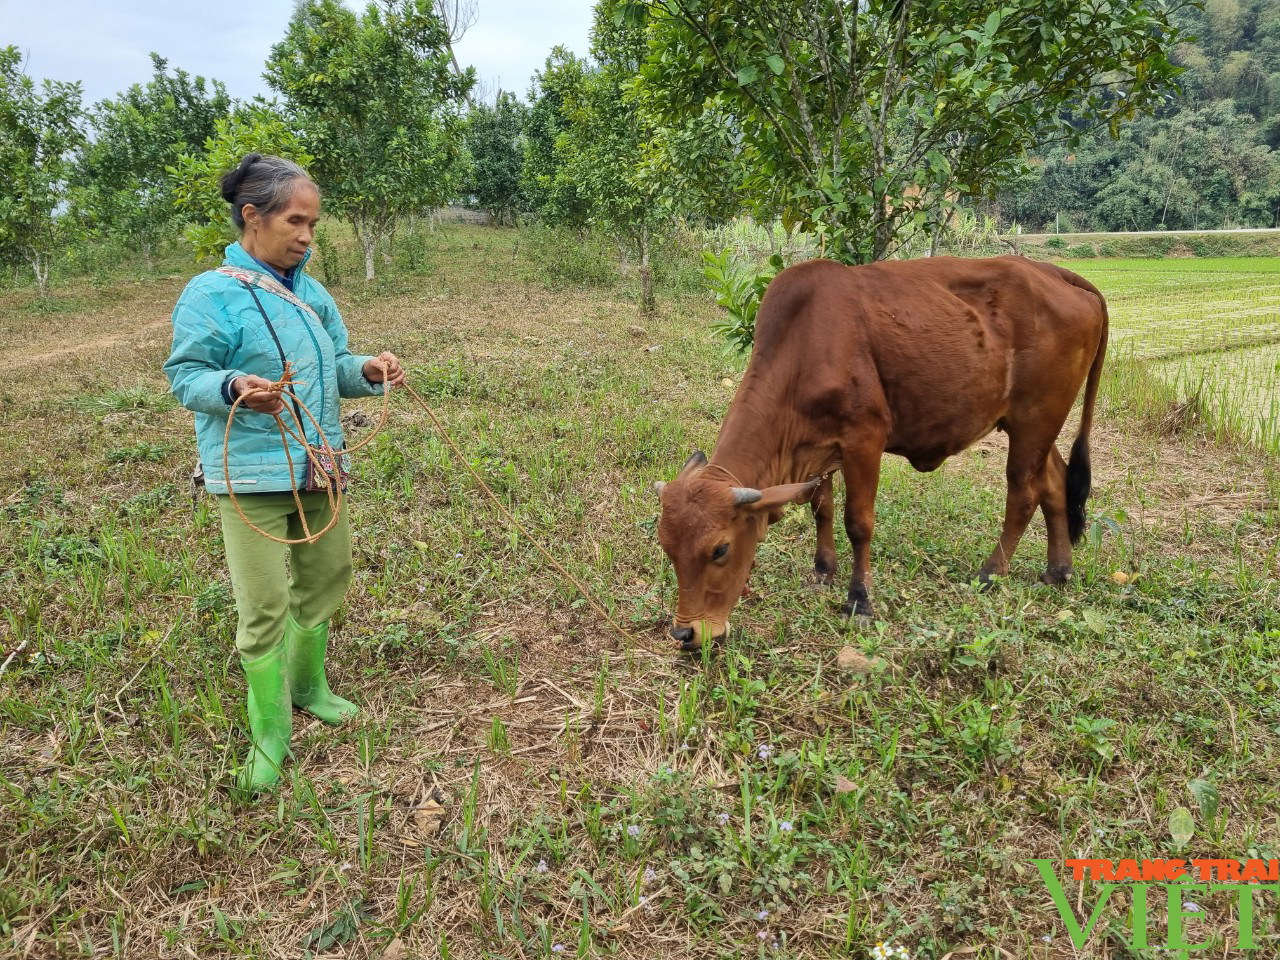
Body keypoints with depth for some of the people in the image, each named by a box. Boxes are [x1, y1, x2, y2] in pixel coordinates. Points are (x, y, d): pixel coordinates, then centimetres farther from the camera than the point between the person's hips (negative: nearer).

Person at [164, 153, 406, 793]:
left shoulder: (311, 294, 9)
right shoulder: (211, 294, -10)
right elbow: (185, 375, -11)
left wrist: (364, 372, -6)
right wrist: (235, 388, -30)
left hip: (319, 471, 7)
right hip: (252, 476, -7)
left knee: (323, 581, 17)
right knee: (264, 607, -2)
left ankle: (307, 687, 40)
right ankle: (269, 736, 13)